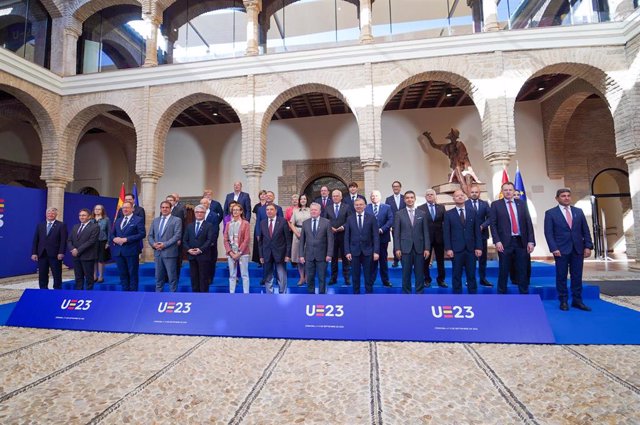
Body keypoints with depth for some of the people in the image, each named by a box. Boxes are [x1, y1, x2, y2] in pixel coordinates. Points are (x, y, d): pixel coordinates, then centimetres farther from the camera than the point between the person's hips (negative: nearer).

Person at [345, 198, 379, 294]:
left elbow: (376, 236, -2)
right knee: (355, 276, 8)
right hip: (354, 251, 1)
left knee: (368, 276, 6)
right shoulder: (350, 219, 5)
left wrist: (376, 251, -10)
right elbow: (346, 237, 4)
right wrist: (347, 251, -4)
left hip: (368, 251, -1)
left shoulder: (371, 217, 1)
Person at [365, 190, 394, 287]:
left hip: (383, 237, 0)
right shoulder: (366, 208, 3)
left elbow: (390, 220, -6)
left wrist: (382, 229, -16)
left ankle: (385, 280, 19)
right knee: (372, 259, 7)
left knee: (383, 259, 10)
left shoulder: (387, 207, 3)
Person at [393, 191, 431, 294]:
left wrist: (427, 248, -3)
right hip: (405, 248, -1)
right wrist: (397, 248, -7)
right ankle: (406, 293, 17)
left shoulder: (422, 214, 7)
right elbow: (396, 233, 0)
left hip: (419, 248, 1)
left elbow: (426, 232, 5)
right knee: (406, 273, 5)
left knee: (419, 273, 6)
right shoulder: (399, 214, 3)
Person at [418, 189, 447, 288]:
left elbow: (445, 221, 4)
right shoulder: (420, 208, -1)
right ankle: (427, 280, 21)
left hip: (439, 237, 2)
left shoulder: (441, 207, 6)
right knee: (426, 260, 8)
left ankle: (441, 280, 24)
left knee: (440, 260, 10)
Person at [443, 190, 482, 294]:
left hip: (471, 249, 2)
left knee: (471, 275, 8)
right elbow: (446, 233, -2)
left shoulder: (473, 212, 8)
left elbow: (477, 231, 6)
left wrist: (478, 247, -2)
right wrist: (448, 249, -10)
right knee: (456, 276, 5)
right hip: (456, 250, -2)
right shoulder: (448, 214, 3)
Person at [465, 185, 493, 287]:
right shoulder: (464, 204, -3)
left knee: (483, 258, 9)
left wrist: (482, 226, -15)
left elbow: (489, 218, 0)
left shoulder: (485, 204, 8)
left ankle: (483, 279, 20)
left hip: (482, 234, 3)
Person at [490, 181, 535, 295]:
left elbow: (528, 223, 8)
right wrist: (497, 241, -12)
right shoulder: (496, 205, 2)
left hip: (521, 242, 3)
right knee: (503, 271, 6)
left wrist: (531, 241, 0)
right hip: (505, 242, -2)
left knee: (522, 271, 9)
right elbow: (493, 224, -3)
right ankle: (502, 293, 18)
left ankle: (524, 294, 20)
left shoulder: (522, 204, 10)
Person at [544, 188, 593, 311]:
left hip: (578, 249, 4)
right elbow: (548, 233, -5)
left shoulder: (579, 211, 11)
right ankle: (563, 301, 11)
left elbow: (585, 230, 10)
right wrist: (554, 248, -14)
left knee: (577, 276, 8)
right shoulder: (550, 213, -1)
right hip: (561, 250, -3)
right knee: (561, 277, 2)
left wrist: (588, 246, 1)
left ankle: (577, 300, 17)